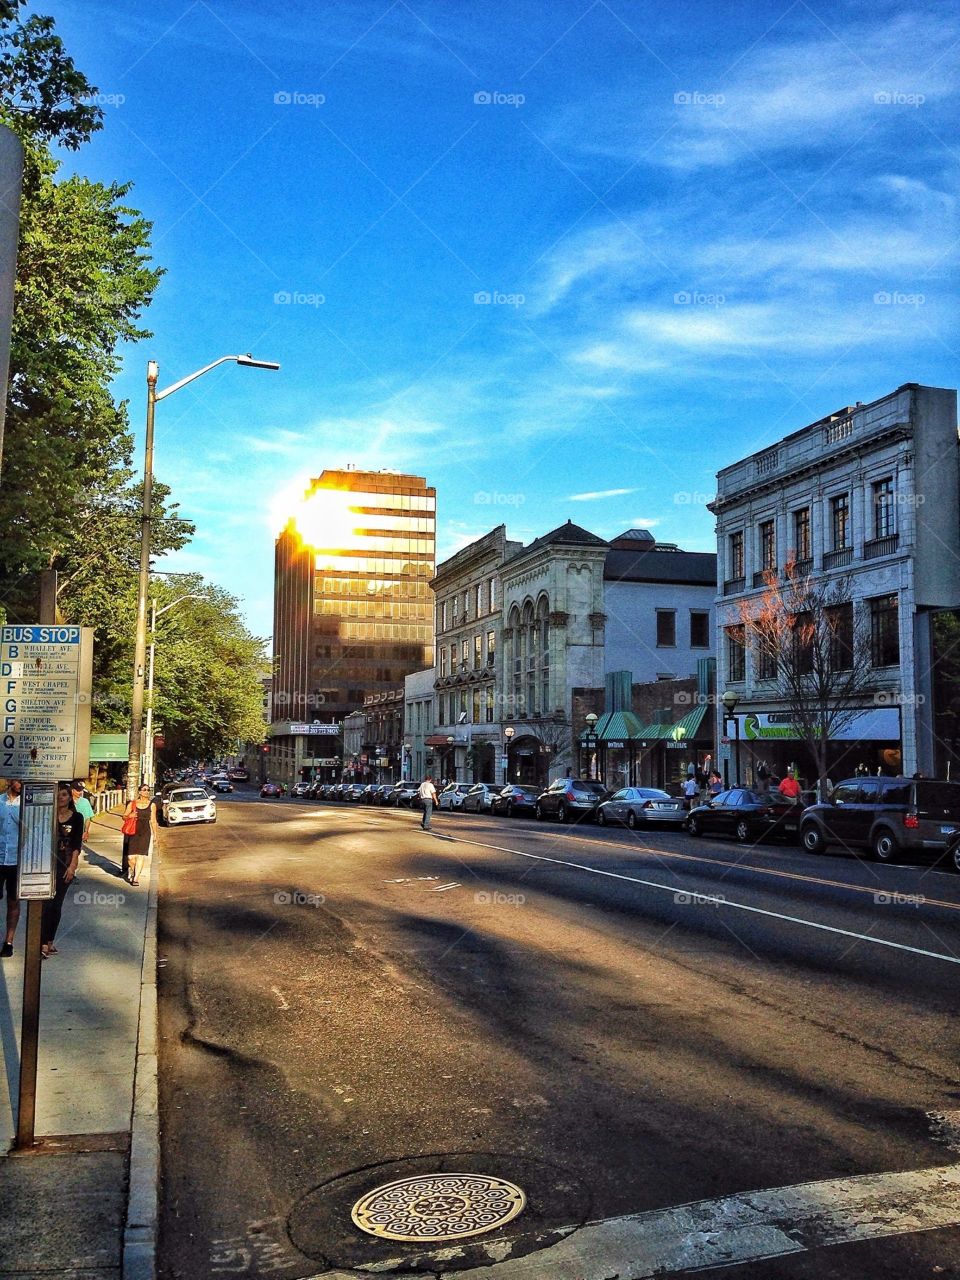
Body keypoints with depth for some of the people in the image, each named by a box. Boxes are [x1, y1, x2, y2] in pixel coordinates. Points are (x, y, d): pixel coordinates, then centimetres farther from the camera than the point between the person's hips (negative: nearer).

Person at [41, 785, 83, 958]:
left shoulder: (76, 817, 3)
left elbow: (77, 844, 0)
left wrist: (72, 866, -8)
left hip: (65, 865, 0)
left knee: (56, 904, 4)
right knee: (47, 903, -5)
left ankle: (50, 941, 11)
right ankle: (43, 943, -3)